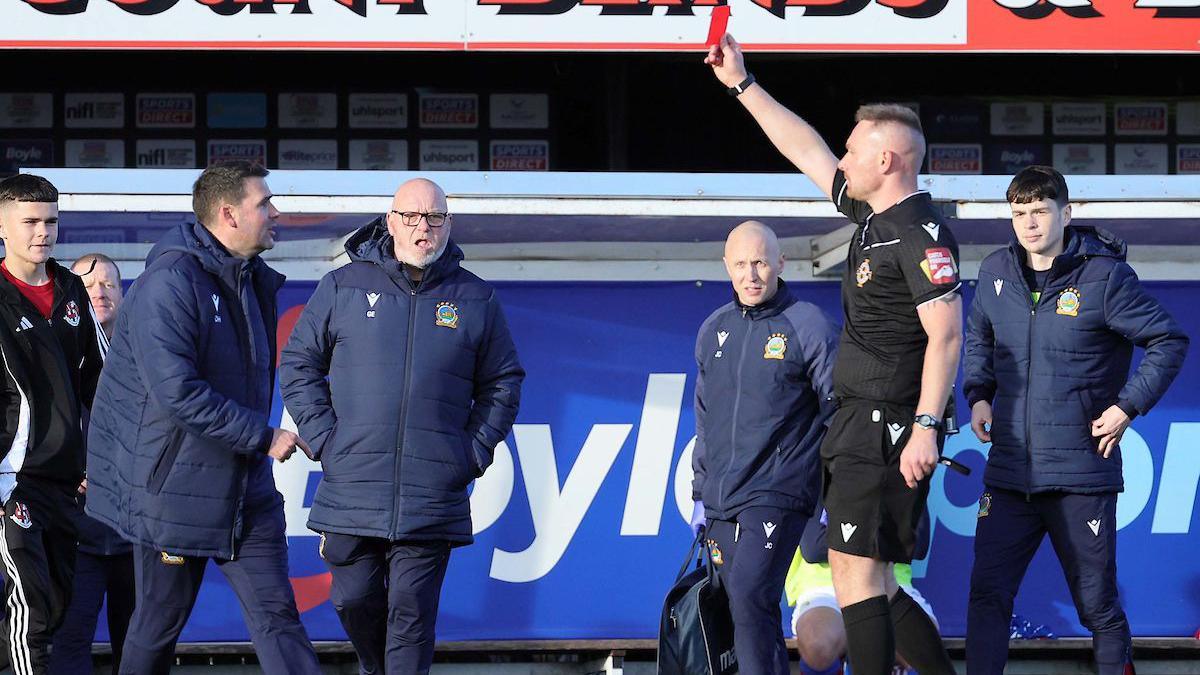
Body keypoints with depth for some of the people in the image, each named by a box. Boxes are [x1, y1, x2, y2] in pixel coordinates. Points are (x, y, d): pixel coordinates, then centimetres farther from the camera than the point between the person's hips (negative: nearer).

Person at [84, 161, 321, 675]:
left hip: (247, 492, 7)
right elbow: (177, 392, -25)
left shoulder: (253, 281, 11)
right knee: (160, 624, 6)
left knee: (277, 618, 0)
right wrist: (262, 438, -20)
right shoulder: (169, 282, -18)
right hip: (173, 490, -7)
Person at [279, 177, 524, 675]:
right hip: (351, 484, 1)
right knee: (353, 598, 6)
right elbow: (298, 364, 10)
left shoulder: (476, 299, 7)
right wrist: (323, 438, 0)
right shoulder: (343, 287, 5)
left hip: (432, 497, -1)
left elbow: (503, 383, 15)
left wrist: (475, 451, 4)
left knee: (412, 610, -3)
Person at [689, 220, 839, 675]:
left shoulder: (808, 325, -3)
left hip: (778, 495, -6)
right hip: (721, 501, 6)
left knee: (749, 596, -21)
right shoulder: (714, 331, 14)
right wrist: (700, 493, 19)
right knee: (749, 612, 7)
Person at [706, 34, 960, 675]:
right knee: (873, 586, 11)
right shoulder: (876, 216, 15)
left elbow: (946, 334, -20)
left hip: (888, 426, -10)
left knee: (855, 571, -14)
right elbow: (806, 152, 26)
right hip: (858, 427, 10)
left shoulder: (921, 231, -12)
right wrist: (742, 85, 28)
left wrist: (926, 426, -26)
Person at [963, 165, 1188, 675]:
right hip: (1009, 474, 4)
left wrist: (1128, 406, -8)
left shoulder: (1105, 276, -8)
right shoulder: (996, 272, 6)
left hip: (1081, 475, -4)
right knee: (987, 594, -2)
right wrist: (979, 395, 10)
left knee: (1098, 604, 6)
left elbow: (1169, 342, -1)